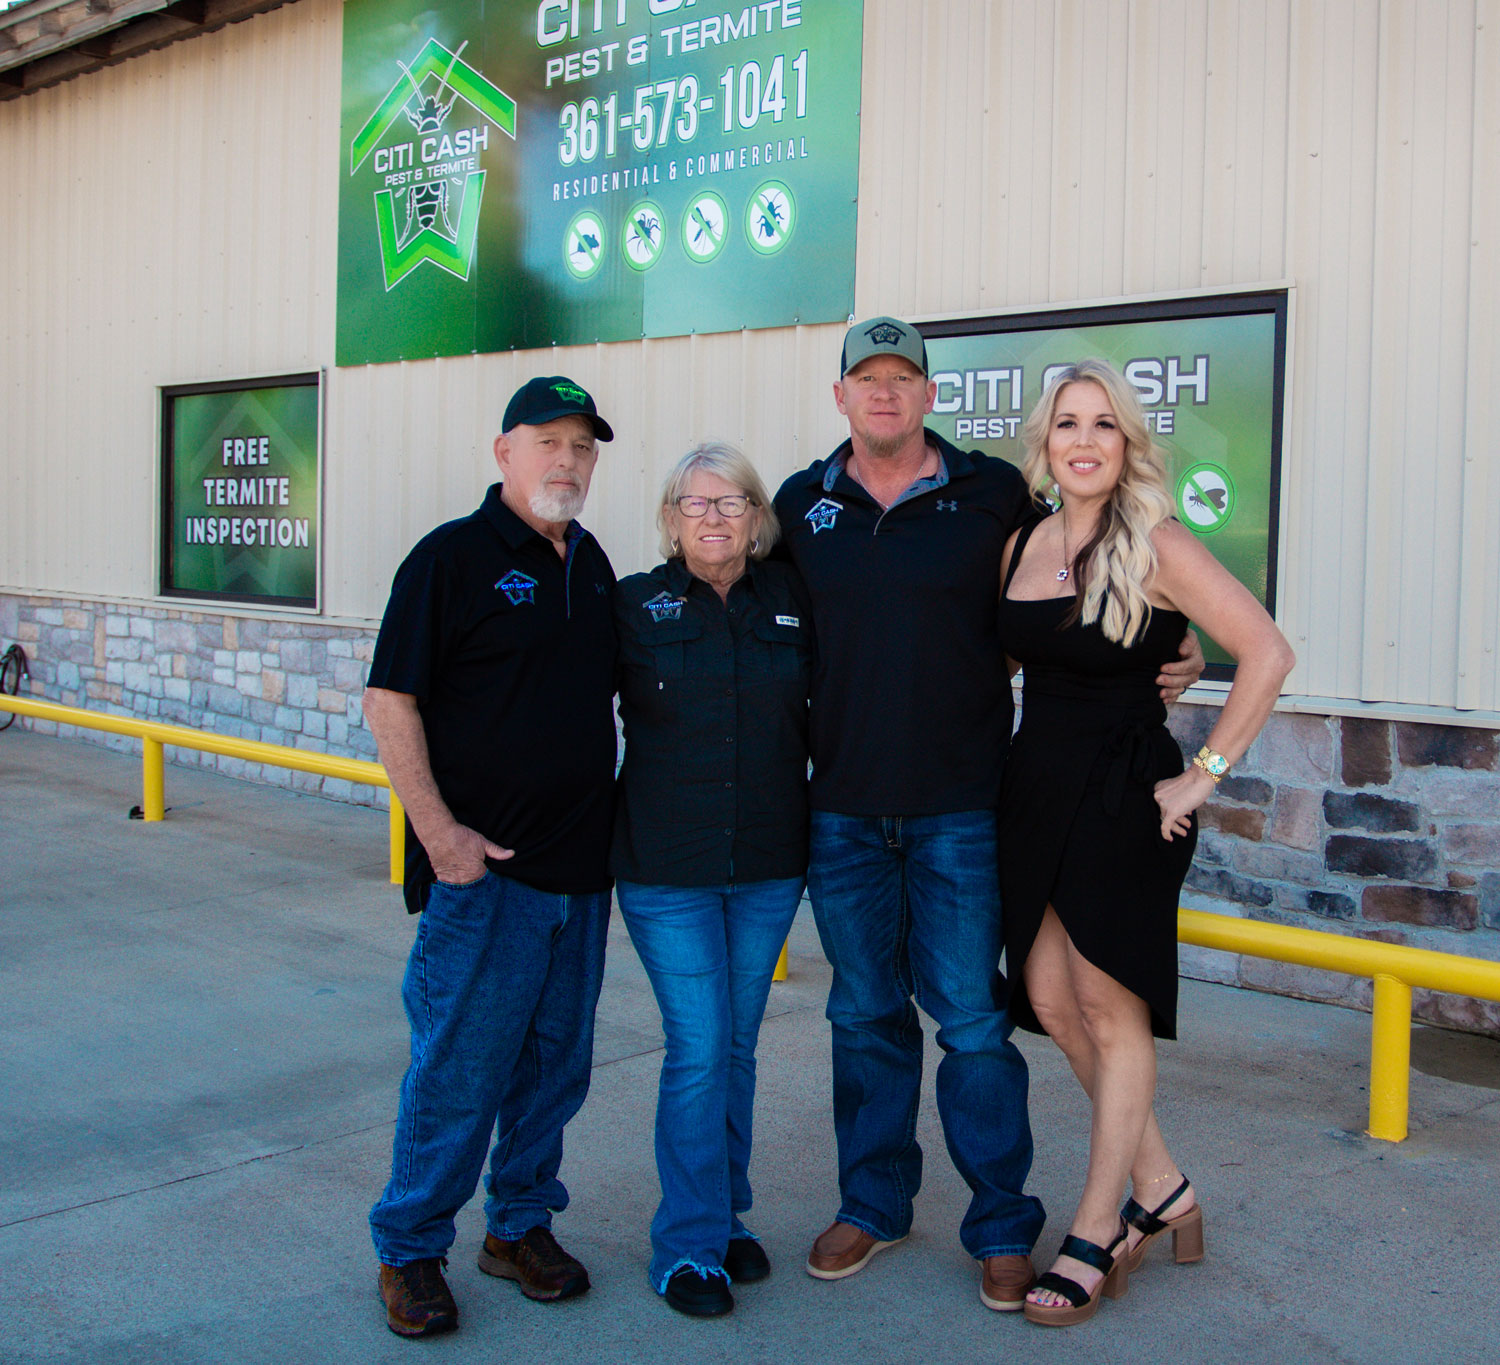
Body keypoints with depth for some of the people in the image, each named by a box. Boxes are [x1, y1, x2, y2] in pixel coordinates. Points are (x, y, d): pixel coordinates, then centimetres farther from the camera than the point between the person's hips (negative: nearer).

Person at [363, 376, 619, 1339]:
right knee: (459, 1068, 0)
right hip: (484, 865, -6)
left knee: (556, 1062, 14)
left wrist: (609, 814, 13)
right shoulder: (453, 556, -8)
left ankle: (522, 1224, 30)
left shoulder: (592, 563, 12)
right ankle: (411, 1249, 17)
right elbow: (390, 700, -11)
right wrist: (438, 830, -16)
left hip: (582, 865, 7)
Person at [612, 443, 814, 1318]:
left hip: (769, 866, 3)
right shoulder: (635, 606, -2)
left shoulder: (792, 601, 4)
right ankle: (691, 1246, 12)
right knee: (699, 1049, -2)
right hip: (666, 869, -3)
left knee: (738, 1047, 13)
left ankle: (726, 1219, 28)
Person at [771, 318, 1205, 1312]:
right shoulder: (802, 505, 7)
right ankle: (874, 1202, 29)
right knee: (866, 1016, 13)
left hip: (959, 811, -2)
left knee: (972, 1019, 1)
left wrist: (1171, 659, -1)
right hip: (843, 809, 3)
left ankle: (1003, 1227, 16)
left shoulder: (996, 494, 0)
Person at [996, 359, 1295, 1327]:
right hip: (1037, 791, 7)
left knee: (1110, 1009, 2)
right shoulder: (1022, 545, 7)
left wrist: (1204, 775, -14)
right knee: (1050, 999, 8)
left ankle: (1098, 1233, 17)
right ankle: (1164, 1192, 25)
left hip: (1124, 795, -6)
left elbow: (1268, 654, -15)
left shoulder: (1156, 546, -11)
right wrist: (1009, 768, 11)